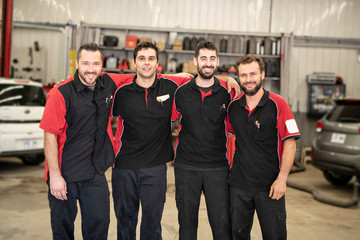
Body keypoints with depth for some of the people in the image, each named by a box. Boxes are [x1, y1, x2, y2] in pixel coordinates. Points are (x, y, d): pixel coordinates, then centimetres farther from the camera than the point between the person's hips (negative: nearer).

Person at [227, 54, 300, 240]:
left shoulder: (277, 104, -8)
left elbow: (290, 142, -11)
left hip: (270, 185, -3)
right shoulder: (233, 107, 4)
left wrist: (282, 178, -16)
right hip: (238, 184, 4)